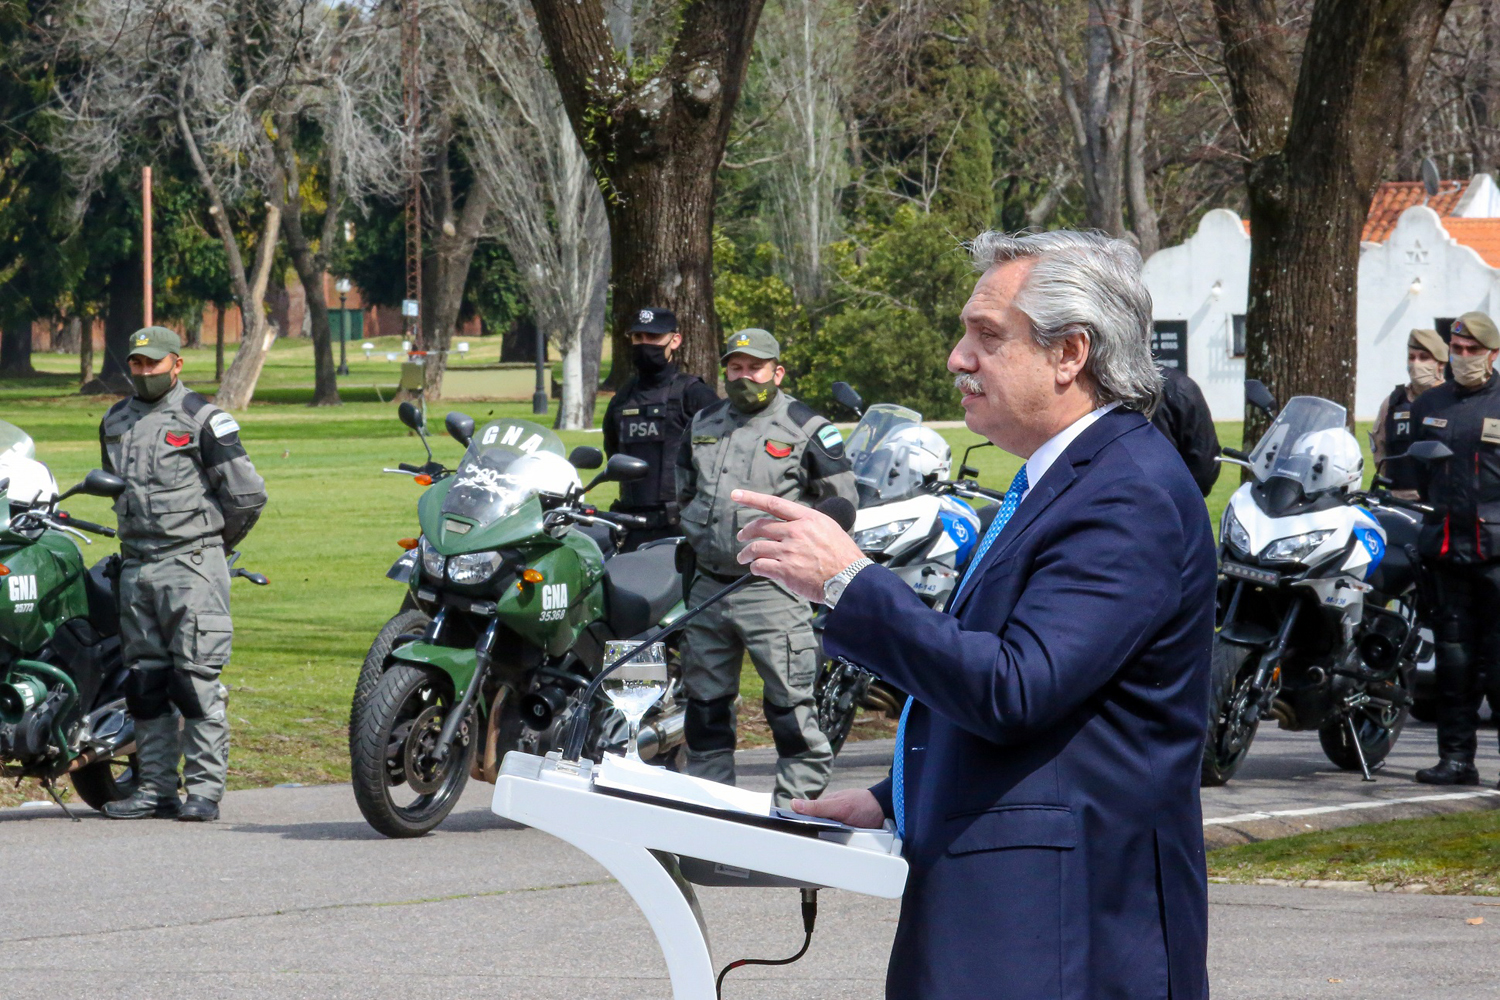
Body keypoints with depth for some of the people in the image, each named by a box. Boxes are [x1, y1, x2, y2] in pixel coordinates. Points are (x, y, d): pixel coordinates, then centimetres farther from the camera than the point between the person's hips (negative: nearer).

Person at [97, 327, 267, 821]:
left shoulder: (203, 418, -5)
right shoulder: (115, 422, 15)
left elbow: (247, 494, -4)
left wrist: (215, 541, 7)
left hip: (192, 565, -7)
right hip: (135, 567, 7)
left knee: (196, 681, -9)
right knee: (145, 682, 7)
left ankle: (204, 789, -8)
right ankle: (156, 789, 12)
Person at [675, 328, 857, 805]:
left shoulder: (805, 429, -3)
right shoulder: (703, 424, 15)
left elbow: (842, 501, 0)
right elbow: (684, 491, 31)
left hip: (773, 590, -6)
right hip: (708, 584, 6)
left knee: (790, 704, -9)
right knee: (705, 703, 12)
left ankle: (799, 799, -5)